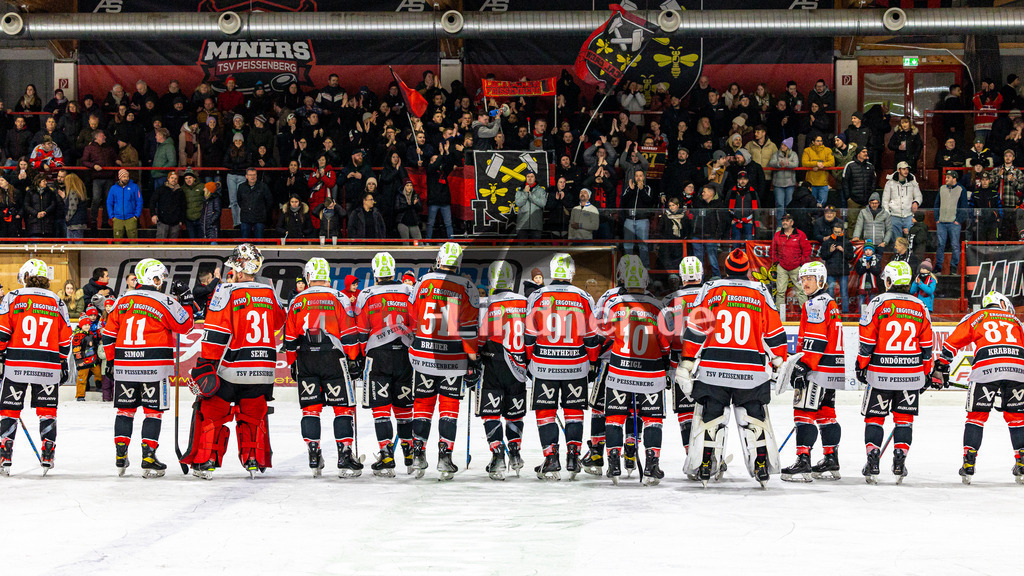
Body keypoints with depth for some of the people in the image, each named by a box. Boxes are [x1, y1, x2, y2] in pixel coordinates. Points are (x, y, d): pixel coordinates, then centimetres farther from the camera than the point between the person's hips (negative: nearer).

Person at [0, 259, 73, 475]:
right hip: (49, 367, 2)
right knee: (47, 411, 9)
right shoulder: (57, 302, 8)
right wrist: (65, 366, 19)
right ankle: (47, 457, 4)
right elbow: (65, 339, 10)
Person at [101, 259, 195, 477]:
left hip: (124, 367, 4)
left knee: (125, 409, 14)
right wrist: (186, 302, 12)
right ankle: (148, 458, -2)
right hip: (154, 367, -4)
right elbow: (184, 326, 1)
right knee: (153, 411, 3)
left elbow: (109, 334, 11)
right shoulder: (165, 302, -8)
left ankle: (120, 456, 12)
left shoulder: (122, 301, 7)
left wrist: (112, 360, 21)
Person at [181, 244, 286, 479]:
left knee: (212, 412, 7)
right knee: (253, 415, 19)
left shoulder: (226, 292, -11)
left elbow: (216, 333, -15)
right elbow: (279, 322, 22)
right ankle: (254, 461, 17)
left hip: (230, 368, -4)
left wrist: (206, 363, -12)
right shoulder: (270, 294, 4)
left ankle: (205, 461, 4)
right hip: (262, 370, 4)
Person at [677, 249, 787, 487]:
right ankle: (762, 468, 8)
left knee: (711, 416, 9)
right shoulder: (760, 293, 4)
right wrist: (780, 362, 16)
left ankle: (704, 468, 6)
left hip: (713, 368, 0)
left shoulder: (710, 290, 3)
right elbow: (774, 332, 6)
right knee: (754, 417, 11)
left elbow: (695, 328, 0)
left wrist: (687, 362, 3)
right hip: (751, 370, 0)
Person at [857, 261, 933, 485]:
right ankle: (899, 461, 3)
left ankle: (872, 463, -1)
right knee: (904, 418, 11)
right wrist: (926, 374, 18)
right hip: (911, 374, 2)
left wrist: (861, 366, 5)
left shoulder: (878, 303, -6)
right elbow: (926, 346, 8)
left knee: (874, 417, 7)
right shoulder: (919, 307, 4)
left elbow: (867, 340, -6)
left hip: (881, 373, -2)